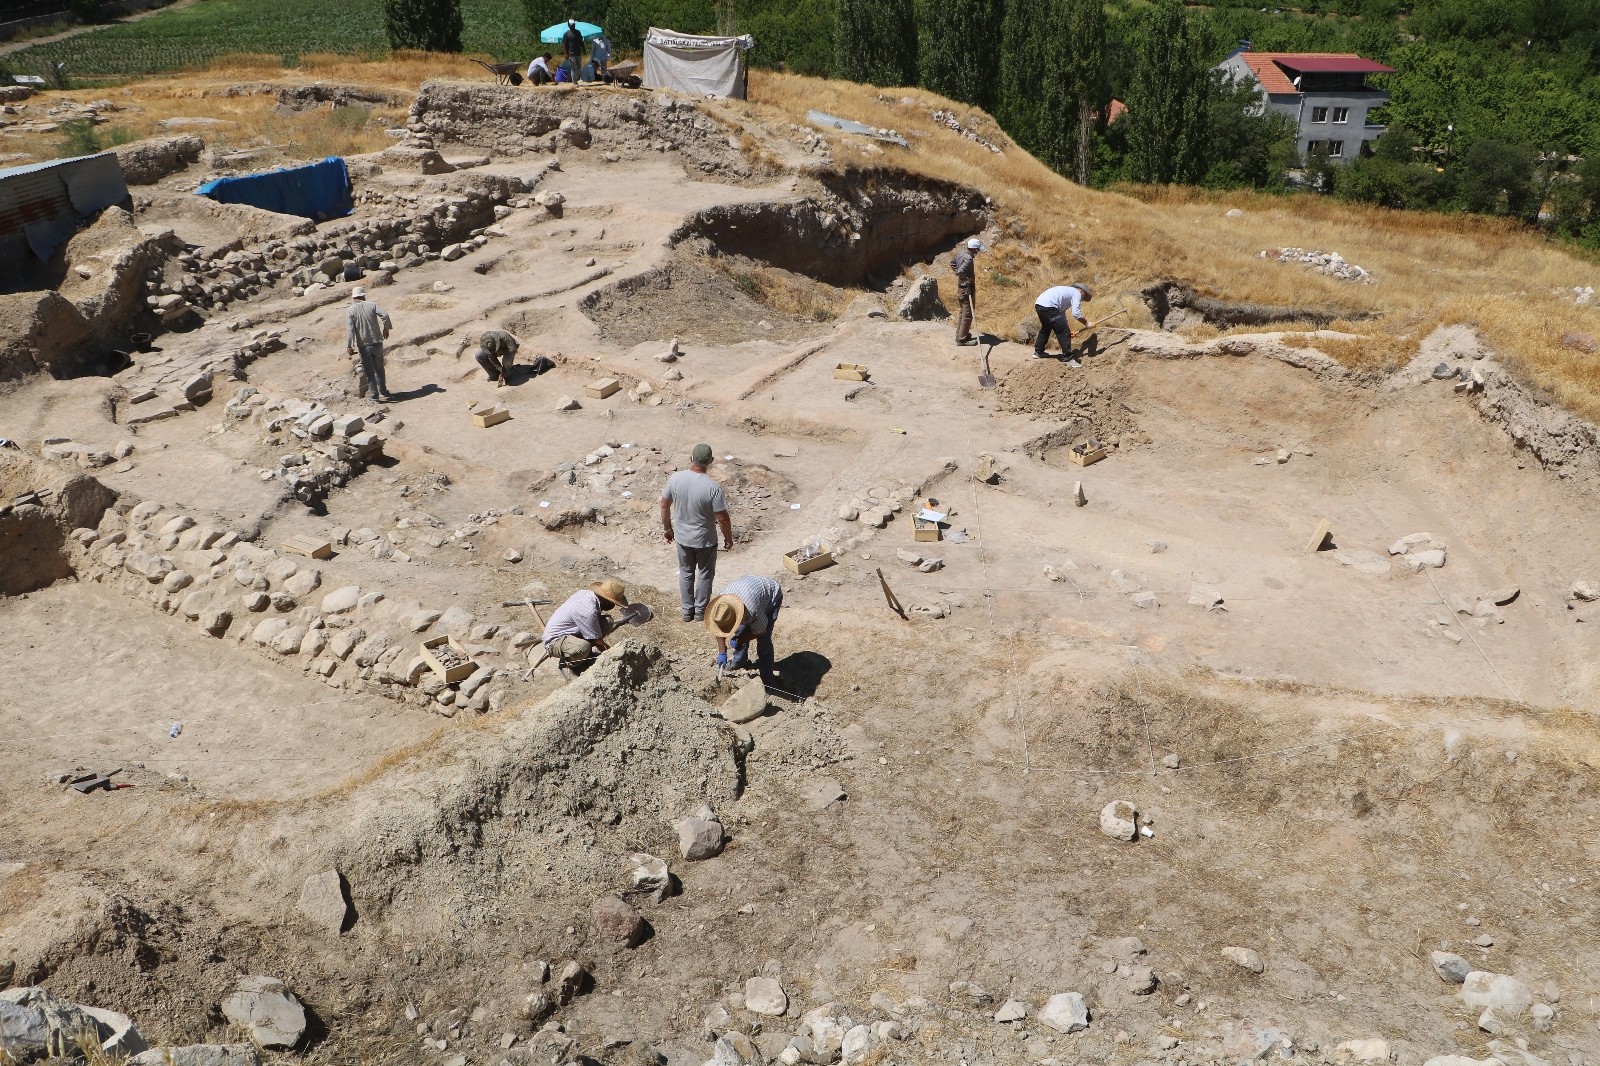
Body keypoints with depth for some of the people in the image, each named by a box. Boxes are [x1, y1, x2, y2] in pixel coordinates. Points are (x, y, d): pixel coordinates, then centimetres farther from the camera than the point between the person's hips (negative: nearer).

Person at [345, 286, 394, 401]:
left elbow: (349, 329, -13)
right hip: (377, 343, 2)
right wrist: (386, 328, 5)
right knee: (379, 369, 14)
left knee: (369, 371, 6)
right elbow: (385, 315, -12)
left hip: (364, 345, -2)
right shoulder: (372, 305, 2)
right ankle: (383, 393, 17)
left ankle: (375, 394, 4)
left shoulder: (349, 310, -2)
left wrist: (349, 345, -16)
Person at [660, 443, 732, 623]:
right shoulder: (713, 487, -26)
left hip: (682, 537, 3)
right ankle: (700, 611, 32)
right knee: (705, 574, 19)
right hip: (705, 540, -3)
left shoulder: (675, 478, -15)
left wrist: (667, 528, 13)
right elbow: (723, 518, -20)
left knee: (686, 573, 23)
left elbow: (664, 505, -3)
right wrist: (728, 538, -2)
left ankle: (687, 611, 34)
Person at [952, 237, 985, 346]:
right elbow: (961, 272, -33)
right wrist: (968, 284, -22)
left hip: (960, 287, 10)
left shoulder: (961, 253, 4)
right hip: (967, 288, -10)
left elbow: (952, 263, 19)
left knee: (962, 311, 21)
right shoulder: (968, 258, -24)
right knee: (968, 313, -1)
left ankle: (960, 334, 30)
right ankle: (962, 338, 3)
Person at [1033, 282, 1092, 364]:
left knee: (1046, 328, 33)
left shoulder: (1068, 291, 32)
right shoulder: (1077, 293, 5)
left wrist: (1068, 329, 34)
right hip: (1048, 307, -10)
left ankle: (1038, 352, 43)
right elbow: (1076, 313, -7)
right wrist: (1087, 323, 5)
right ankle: (1068, 358, -1)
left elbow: (1061, 313, 34)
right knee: (1064, 332, -3)